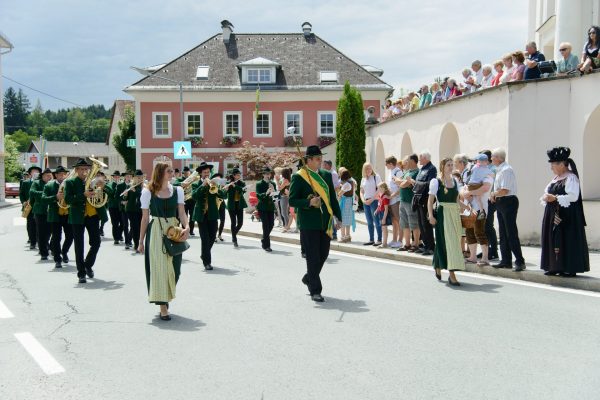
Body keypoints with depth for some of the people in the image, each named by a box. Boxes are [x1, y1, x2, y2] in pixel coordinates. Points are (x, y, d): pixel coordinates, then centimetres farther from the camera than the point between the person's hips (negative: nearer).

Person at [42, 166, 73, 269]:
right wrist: (56, 197, -23)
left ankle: (64, 252, 33)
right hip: (55, 216, -2)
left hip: (68, 215, 2)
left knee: (70, 236, 5)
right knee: (56, 238, 0)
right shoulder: (49, 186, 0)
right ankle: (57, 260, 9)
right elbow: (44, 198, -9)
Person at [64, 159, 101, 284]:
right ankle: (81, 273, 8)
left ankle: (88, 265, 26)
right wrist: (84, 195, -23)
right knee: (79, 246, 1)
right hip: (78, 217, -3)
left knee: (96, 242, 1)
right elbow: (67, 199, -12)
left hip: (92, 216, 3)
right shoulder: (70, 182, 1)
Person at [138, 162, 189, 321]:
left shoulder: (177, 190, 8)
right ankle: (163, 307, -4)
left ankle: (166, 298, 29)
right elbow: (145, 217, 2)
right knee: (159, 266, -6)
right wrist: (141, 241, 1)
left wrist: (186, 227, -19)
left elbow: (182, 213, 1)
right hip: (155, 232, -3)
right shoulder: (148, 192, 0)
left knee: (173, 268, 7)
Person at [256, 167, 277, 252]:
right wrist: (266, 193, -30)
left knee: (271, 224, 5)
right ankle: (266, 246, -3)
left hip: (271, 207, 5)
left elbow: (276, 194, 5)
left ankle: (264, 239, 31)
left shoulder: (273, 183, 9)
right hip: (263, 207, -5)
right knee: (266, 225, -8)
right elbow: (258, 195, -14)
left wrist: (273, 191, -17)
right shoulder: (259, 184, -4)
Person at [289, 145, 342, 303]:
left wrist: (338, 217, 10)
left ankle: (309, 278, 35)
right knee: (313, 257, -2)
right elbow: (292, 200, -8)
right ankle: (315, 291, 6)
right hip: (309, 223, -6)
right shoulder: (298, 177, -6)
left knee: (323, 254, 11)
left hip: (325, 222, 6)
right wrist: (309, 202, -23)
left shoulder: (326, 175, 10)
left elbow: (333, 198, 15)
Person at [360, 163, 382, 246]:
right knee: (369, 222, 8)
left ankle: (379, 239, -5)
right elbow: (361, 191, 14)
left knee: (376, 221, -7)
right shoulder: (363, 179, 14)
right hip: (365, 202, 6)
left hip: (374, 201, -6)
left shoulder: (376, 177, -3)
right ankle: (371, 239, 13)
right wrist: (363, 200, -4)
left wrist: (372, 199, -14)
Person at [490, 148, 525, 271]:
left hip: (508, 202, -10)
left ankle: (519, 261, -5)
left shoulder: (506, 170, -17)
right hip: (501, 203, 10)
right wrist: (494, 195, 1)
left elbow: (504, 190, -23)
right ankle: (506, 261, 20)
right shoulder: (499, 170, 13)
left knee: (511, 233, -8)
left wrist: (493, 193, -6)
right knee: (503, 233, 13)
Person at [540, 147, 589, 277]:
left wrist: (555, 198, -21)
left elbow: (573, 196, -20)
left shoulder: (571, 178, -11)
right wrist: (546, 197, -3)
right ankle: (555, 267, 14)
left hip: (566, 217, -9)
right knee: (553, 240, 8)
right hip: (553, 215, 9)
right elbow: (548, 192, 20)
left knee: (567, 241, -6)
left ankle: (570, 268, 0)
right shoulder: (556, 178, 16)